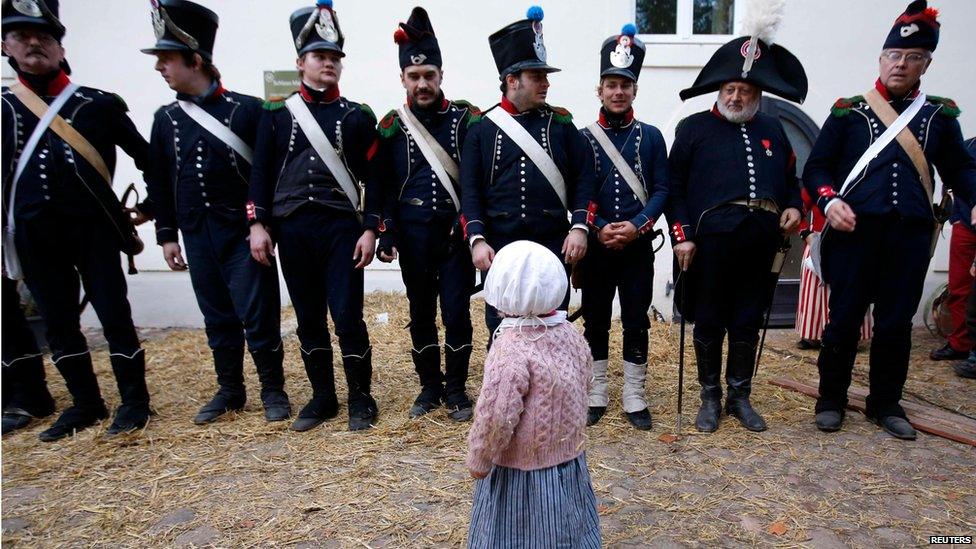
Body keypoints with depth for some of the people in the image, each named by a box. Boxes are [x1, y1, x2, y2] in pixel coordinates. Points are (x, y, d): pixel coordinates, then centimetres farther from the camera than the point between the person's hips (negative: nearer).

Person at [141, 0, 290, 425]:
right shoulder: (166, 119, 9)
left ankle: (273, 390, 16)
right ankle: (229, 391, 27)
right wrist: (167, 236, 10)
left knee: (257, 315, 0)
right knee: (218, 318, 13)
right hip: (197, 237, 5)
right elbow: (158, 182, 13)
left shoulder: (246, 110, -5)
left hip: (242, 234, -4)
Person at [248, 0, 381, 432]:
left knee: (347, 317, -3)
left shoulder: (358, 116, 4)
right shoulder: (275, 114, 9)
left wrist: (369, 230, -7)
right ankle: (323, 397, 24)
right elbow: (261, 172, 8)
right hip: (292, 230, 3)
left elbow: (373, 178, 1)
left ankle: (360, 399, 14)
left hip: (341, 228, -2)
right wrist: (259, 224, -1)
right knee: (309, 320, 10)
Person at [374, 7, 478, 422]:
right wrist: (386, 236, -2)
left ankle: (456, 389, 19)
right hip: (413, 237, 2)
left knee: (456, 312, 1)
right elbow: (384, 187, 6)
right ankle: (429, 386, 27)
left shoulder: (466, 118, -1)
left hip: (455, 233, -2)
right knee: (421, 314, 11)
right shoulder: (391, 126, 5)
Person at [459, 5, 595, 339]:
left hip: (552, 245, 1)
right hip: (499, 248, -1)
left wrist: (579, 226, -8)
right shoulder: (482, 129, 3)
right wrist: (477, 240, -11)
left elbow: (583, 178, 4)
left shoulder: (561, 123, 6)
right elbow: (470, 191, -1)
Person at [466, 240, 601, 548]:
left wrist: (478, 460, -9)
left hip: (521, 468, -6)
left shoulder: (511, 349, -28)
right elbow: (584, 385, 10)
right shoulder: (571, 334, -4)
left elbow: (496, 418, -26)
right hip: (570, 457, 7)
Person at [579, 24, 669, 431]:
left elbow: (661, 190, 0)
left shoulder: (651, 137, 5)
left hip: (639, 246, 1)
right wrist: (599, 229, -15)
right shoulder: (583, 138, 3)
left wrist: (637, 226, -15)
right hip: (595, 247, 0)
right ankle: (595, 397, 22)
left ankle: (635, 401, 19)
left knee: (636, 324, 6)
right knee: (595, 323, 8)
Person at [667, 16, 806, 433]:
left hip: (761, 241, 4)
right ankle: (710, 398, 22)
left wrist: (793, 206, 2)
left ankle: (740, 398, 26)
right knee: (709, 322, 5)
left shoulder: (772, 129, 16)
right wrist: (681, 235, -11)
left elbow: (790, 177, 23)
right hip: (712, 238, -4)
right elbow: (674, 186, -3)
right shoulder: (693, 128, 3)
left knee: (748, 323, 11)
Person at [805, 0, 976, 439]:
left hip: (910, 235, 3)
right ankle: (831, 399, 18)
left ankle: (886, 404, 24)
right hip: (855, 231, -3)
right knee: (844, 317, 3)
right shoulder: (847, 111, 4)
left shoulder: (941, 115, 13)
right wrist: (830, 201, -16)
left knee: (897, 321, 9)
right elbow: (816, 168, 2)